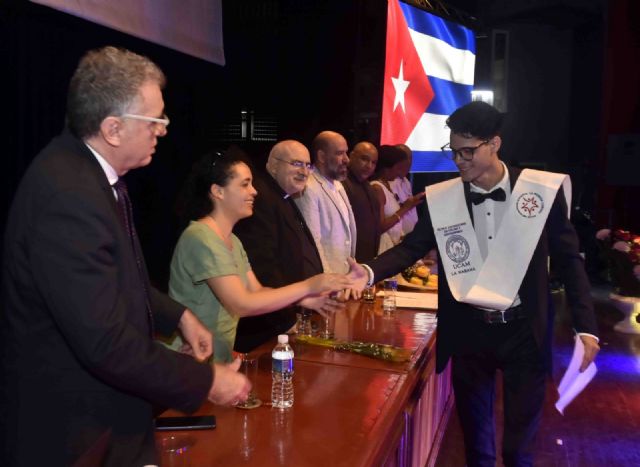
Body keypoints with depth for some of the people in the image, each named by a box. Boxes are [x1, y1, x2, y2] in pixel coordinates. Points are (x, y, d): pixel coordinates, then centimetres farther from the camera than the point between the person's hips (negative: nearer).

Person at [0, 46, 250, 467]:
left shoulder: (87, 165, -1)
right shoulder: (67, 196, -31)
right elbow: (105, 343, -30)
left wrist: (178, 314, 5)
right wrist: (206, 382, -20)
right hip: (71, 430, -8)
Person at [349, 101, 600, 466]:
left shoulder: (544, 190, -9)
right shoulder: (441, 197, -6)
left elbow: (569, 259, -4)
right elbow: (412, 247, -3)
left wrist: (586, 327, -8)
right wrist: (370, 272, -22)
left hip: (524, 329, -1)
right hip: (469, 328, 1)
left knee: (523, 426, 14)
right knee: (474, 424, 18)